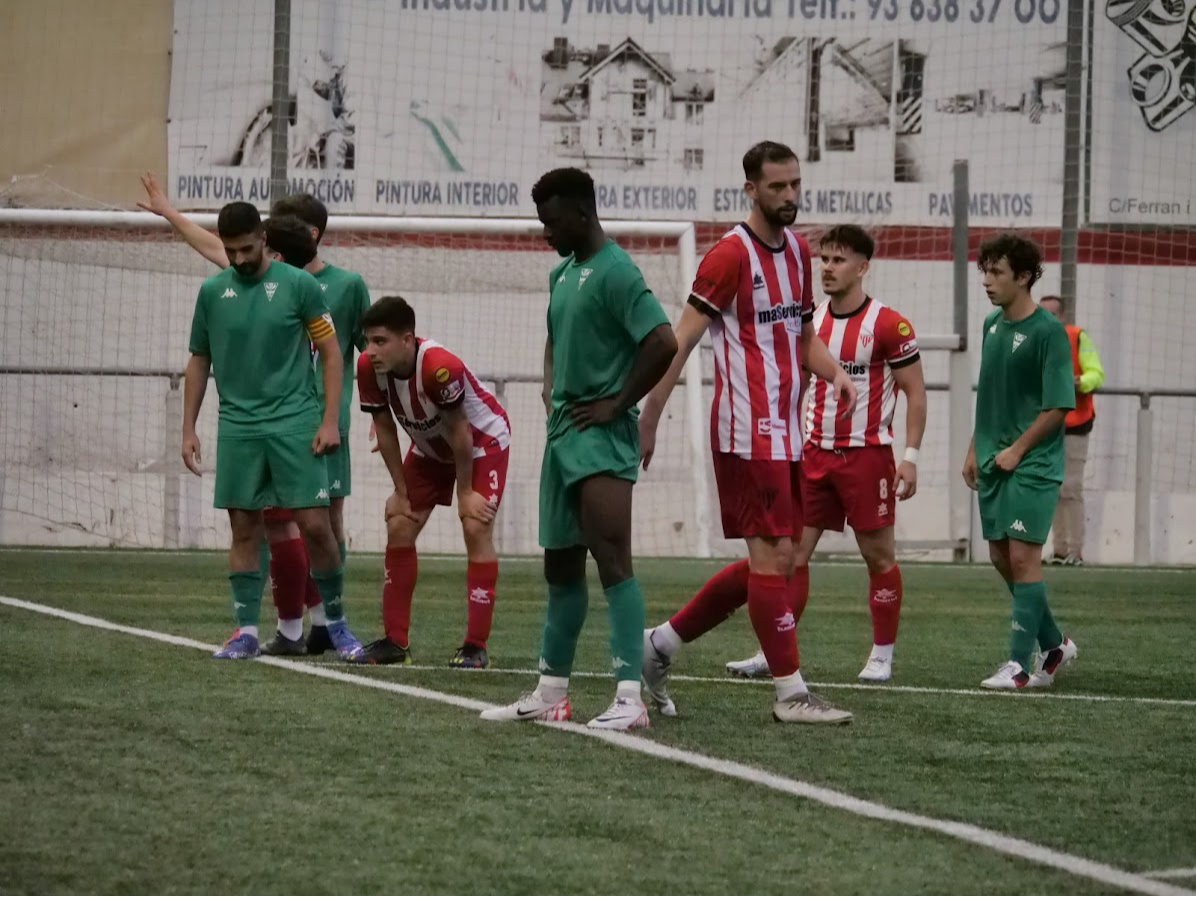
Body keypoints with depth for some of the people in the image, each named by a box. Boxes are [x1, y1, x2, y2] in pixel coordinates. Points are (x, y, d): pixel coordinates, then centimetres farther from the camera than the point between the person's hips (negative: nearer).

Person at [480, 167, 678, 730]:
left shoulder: (615, 273, -14)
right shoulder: (562, 273, 15)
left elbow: (663, 344, -23)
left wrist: (618, 403, -17)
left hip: (601, 437, -10)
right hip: (563, 433, 10)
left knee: (612, 560, -16)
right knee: (560, 566, 15)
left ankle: (630, 698, -21)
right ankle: (551, 694, 24)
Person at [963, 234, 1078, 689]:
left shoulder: (1048, 332, -13)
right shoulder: (992, 324, 9)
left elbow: (1058, 407, -14)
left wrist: (1017, 450, -14)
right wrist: (975, 450, 16)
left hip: (1032, 464, -8)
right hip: (994, 463, 8)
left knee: (1023, 556, -9)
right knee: (1001, 557, 10)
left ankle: (1020, 664, -5)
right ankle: (1054, 645, 26)